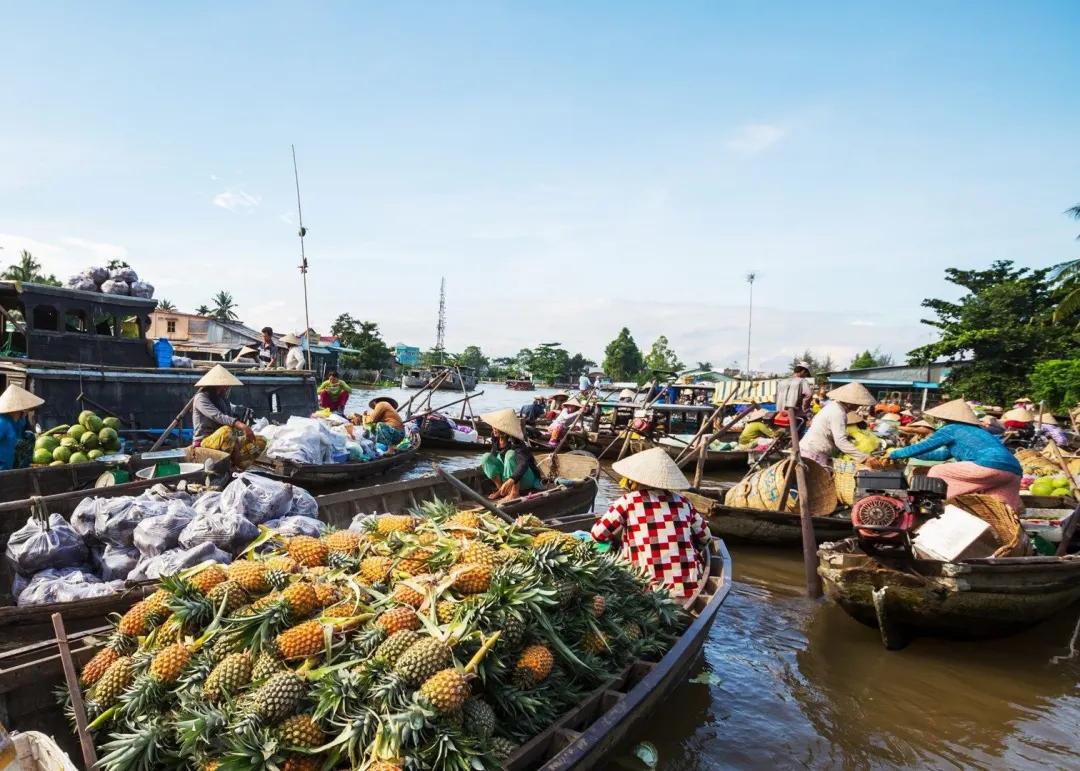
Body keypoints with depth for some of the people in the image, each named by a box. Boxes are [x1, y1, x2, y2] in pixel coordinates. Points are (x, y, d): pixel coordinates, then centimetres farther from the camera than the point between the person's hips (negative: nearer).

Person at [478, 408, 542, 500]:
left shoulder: (515, 442, -29)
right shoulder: (495, 438, -9)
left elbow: (524, 463, -44)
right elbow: (494, 455, 12)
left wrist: (511, 480, -57)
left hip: (526, 478, -7)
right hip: (507, 476, 7)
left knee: (510, 454, -33)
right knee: (486, 457, -11)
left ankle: (515, 493, -27)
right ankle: (501, 490, -8)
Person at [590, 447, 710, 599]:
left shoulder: (628, 501, -1)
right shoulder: (682, 501, 9)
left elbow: (598, 534, 4)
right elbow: (704, 537, 20)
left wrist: (619, 533, 23)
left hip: (652, 590, -4)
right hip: (690, 588, 5)